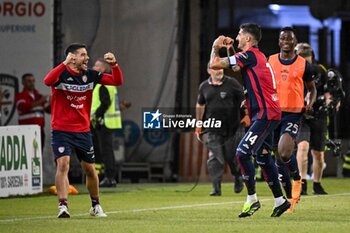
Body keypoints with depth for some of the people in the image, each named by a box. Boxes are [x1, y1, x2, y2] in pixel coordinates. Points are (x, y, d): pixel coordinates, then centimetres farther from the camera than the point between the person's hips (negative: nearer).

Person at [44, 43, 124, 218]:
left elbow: (117, 81, 3)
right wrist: (65, 64, -42)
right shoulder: (61, 74, -12)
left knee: (90, 169, 12)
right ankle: (63, 206, -23)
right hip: (61, 130, -5)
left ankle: (96, 206, 31)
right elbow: (47, 81, -36)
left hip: (83, 130, 5)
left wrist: (114, 65, -15)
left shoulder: (90, 75, 2)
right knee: (63, 164, -22)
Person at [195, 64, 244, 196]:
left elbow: (244, 100, 0)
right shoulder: (204, 87, 6)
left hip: (231, 128, -2)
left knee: (232, 157, 5)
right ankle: (216, 188, -7)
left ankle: (238, 178, 34)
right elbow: (200, 105, 21)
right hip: (213, 129, 2)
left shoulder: (232, 84, -3)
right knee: (215, 158, -8)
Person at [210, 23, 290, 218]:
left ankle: (252, 199, -10)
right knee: (263, 157, 16)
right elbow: (235, 68, 38)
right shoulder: (258, 56, 18)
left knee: (242, 153, -14)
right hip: (269, 114, 10)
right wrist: (229, 48, 31)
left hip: (265, 114, -10)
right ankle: (280, 200, 23)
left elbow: (214, 64, -11)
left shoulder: (250, 55, -12)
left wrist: (216, 47, 7)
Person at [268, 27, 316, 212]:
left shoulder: (303, 64, 2)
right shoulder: (270, 61, 7)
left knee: (284, 152, -22)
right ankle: (290, 196, 20)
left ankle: (297, 178, 8)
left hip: (293, 113, -3)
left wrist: (310, 104, -5)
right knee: (279, 157, 7)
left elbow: (312, 89, 14)